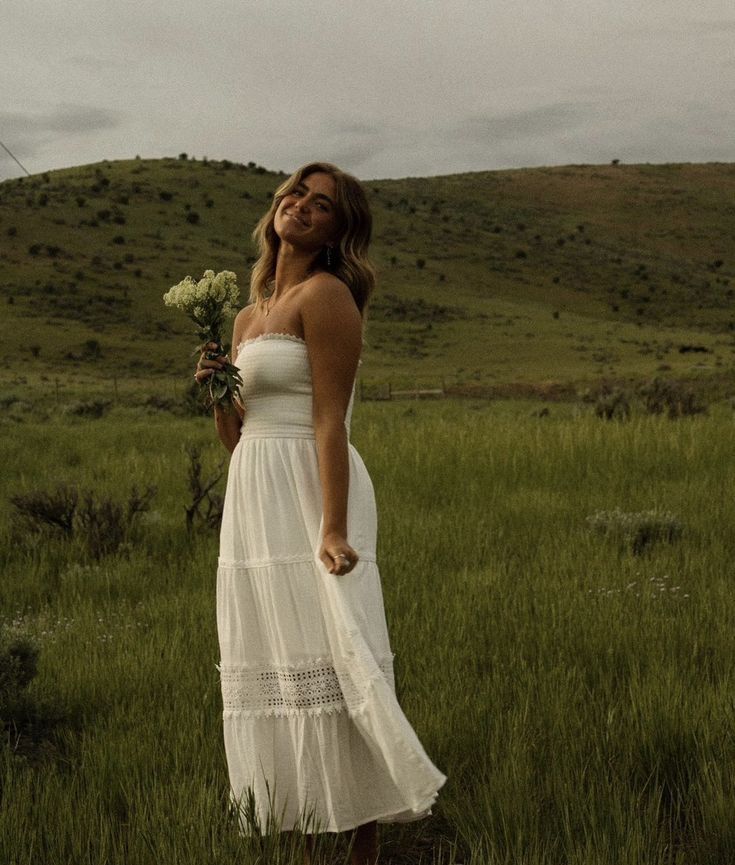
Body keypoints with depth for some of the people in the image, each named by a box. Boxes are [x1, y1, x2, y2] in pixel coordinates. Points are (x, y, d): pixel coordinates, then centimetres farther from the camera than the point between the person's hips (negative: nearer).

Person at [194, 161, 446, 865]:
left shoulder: (324, 294, -6)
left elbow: (330, 421, -15)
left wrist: (332, 530, -23)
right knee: (281, 675, 8)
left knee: (327, 666, -9)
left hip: (311, 495, -8)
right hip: (254, 504, 8)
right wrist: (215, 391, 2)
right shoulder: (248, 316, 19)